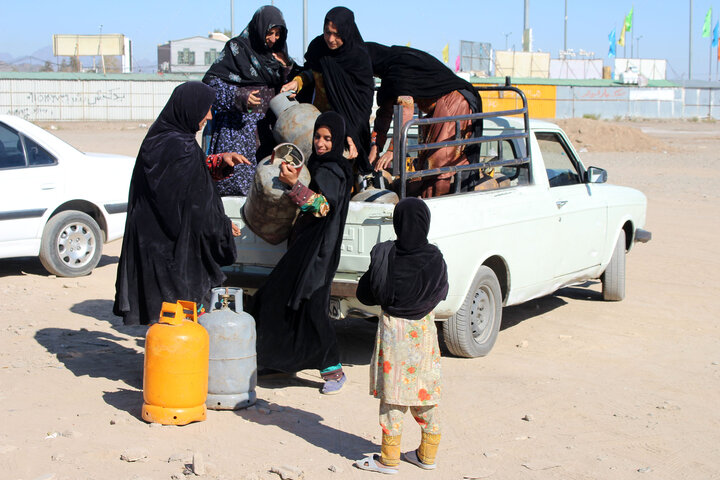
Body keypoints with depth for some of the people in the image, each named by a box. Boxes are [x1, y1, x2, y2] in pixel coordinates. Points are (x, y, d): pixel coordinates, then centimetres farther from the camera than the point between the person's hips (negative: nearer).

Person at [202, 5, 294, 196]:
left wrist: (285, 68, -1)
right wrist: (239, 97, -22)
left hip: (267, 124, 5)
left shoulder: (277, 52, 14)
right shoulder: (237, 47, -3)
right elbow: (211, 80, -10)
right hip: (238, 122, -5)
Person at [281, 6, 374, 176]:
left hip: (345, 121, -4)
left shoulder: (359, 58, -15)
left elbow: (363, 103, -15)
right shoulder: (317, 46, -2)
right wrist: (297, 81, -5)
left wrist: (351, 134, -24)